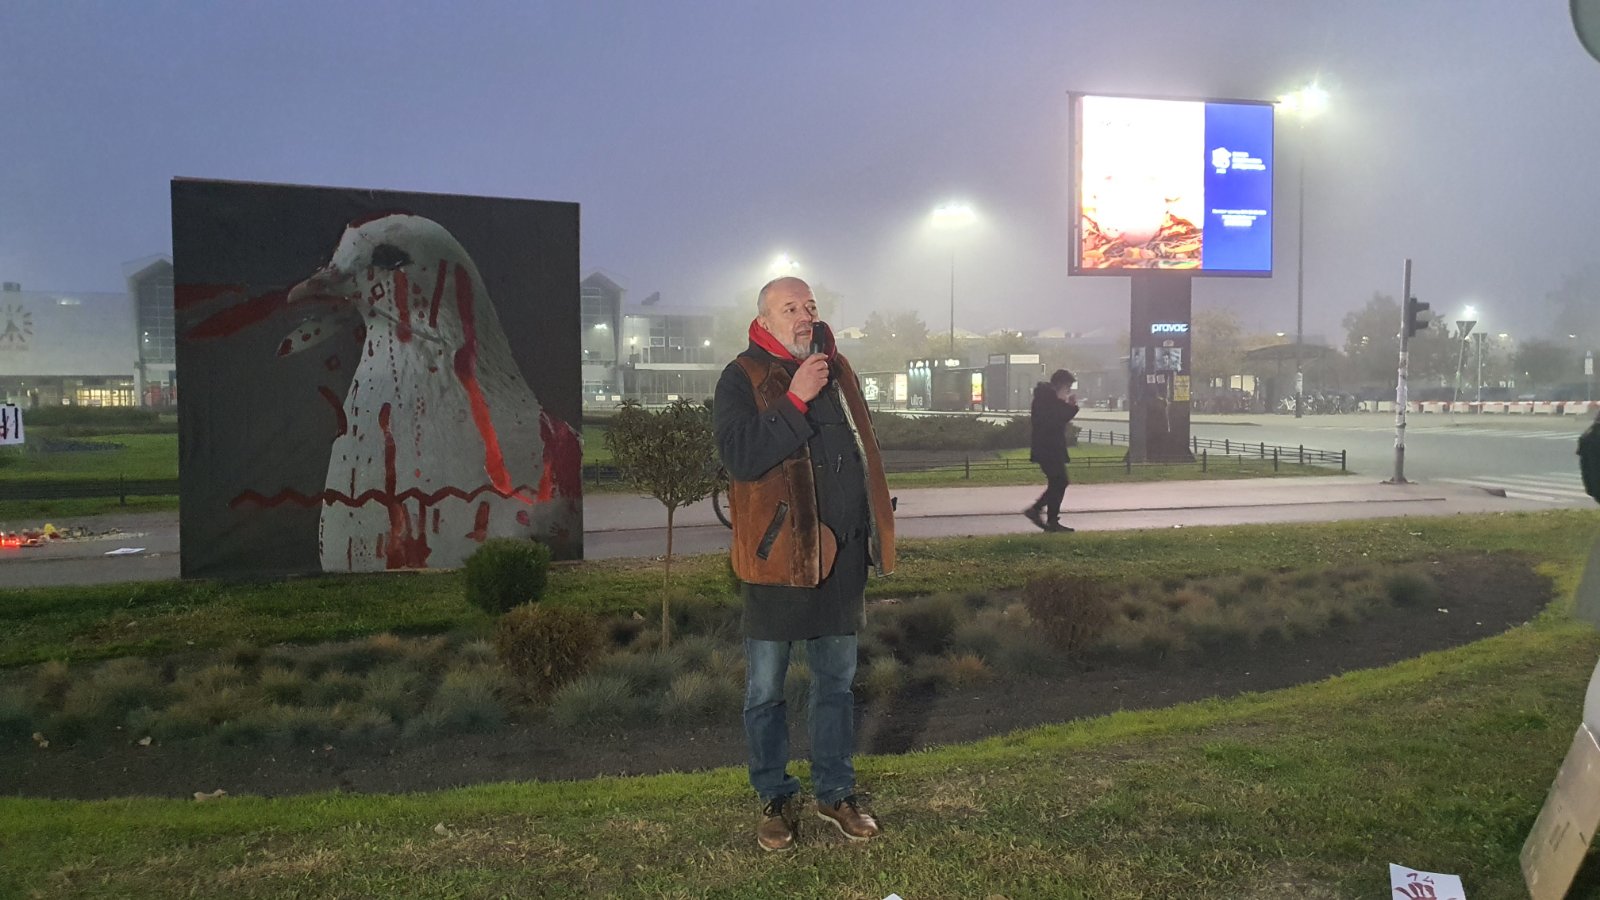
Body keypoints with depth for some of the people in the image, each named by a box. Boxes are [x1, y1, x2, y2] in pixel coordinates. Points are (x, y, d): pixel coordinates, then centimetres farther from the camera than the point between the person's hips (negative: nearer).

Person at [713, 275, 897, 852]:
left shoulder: (836, 370, 11)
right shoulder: (742, 379, -7)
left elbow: (863, 447, 20)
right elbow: (739, 456, -23)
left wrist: (875, 528, 17)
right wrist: (795, 399, -25)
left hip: (841, 551, 6)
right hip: (777, 551, -5)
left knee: (837, 680, 15)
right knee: (765, 689, 5)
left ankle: (835, 792, 30)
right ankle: (775, 799, 23)